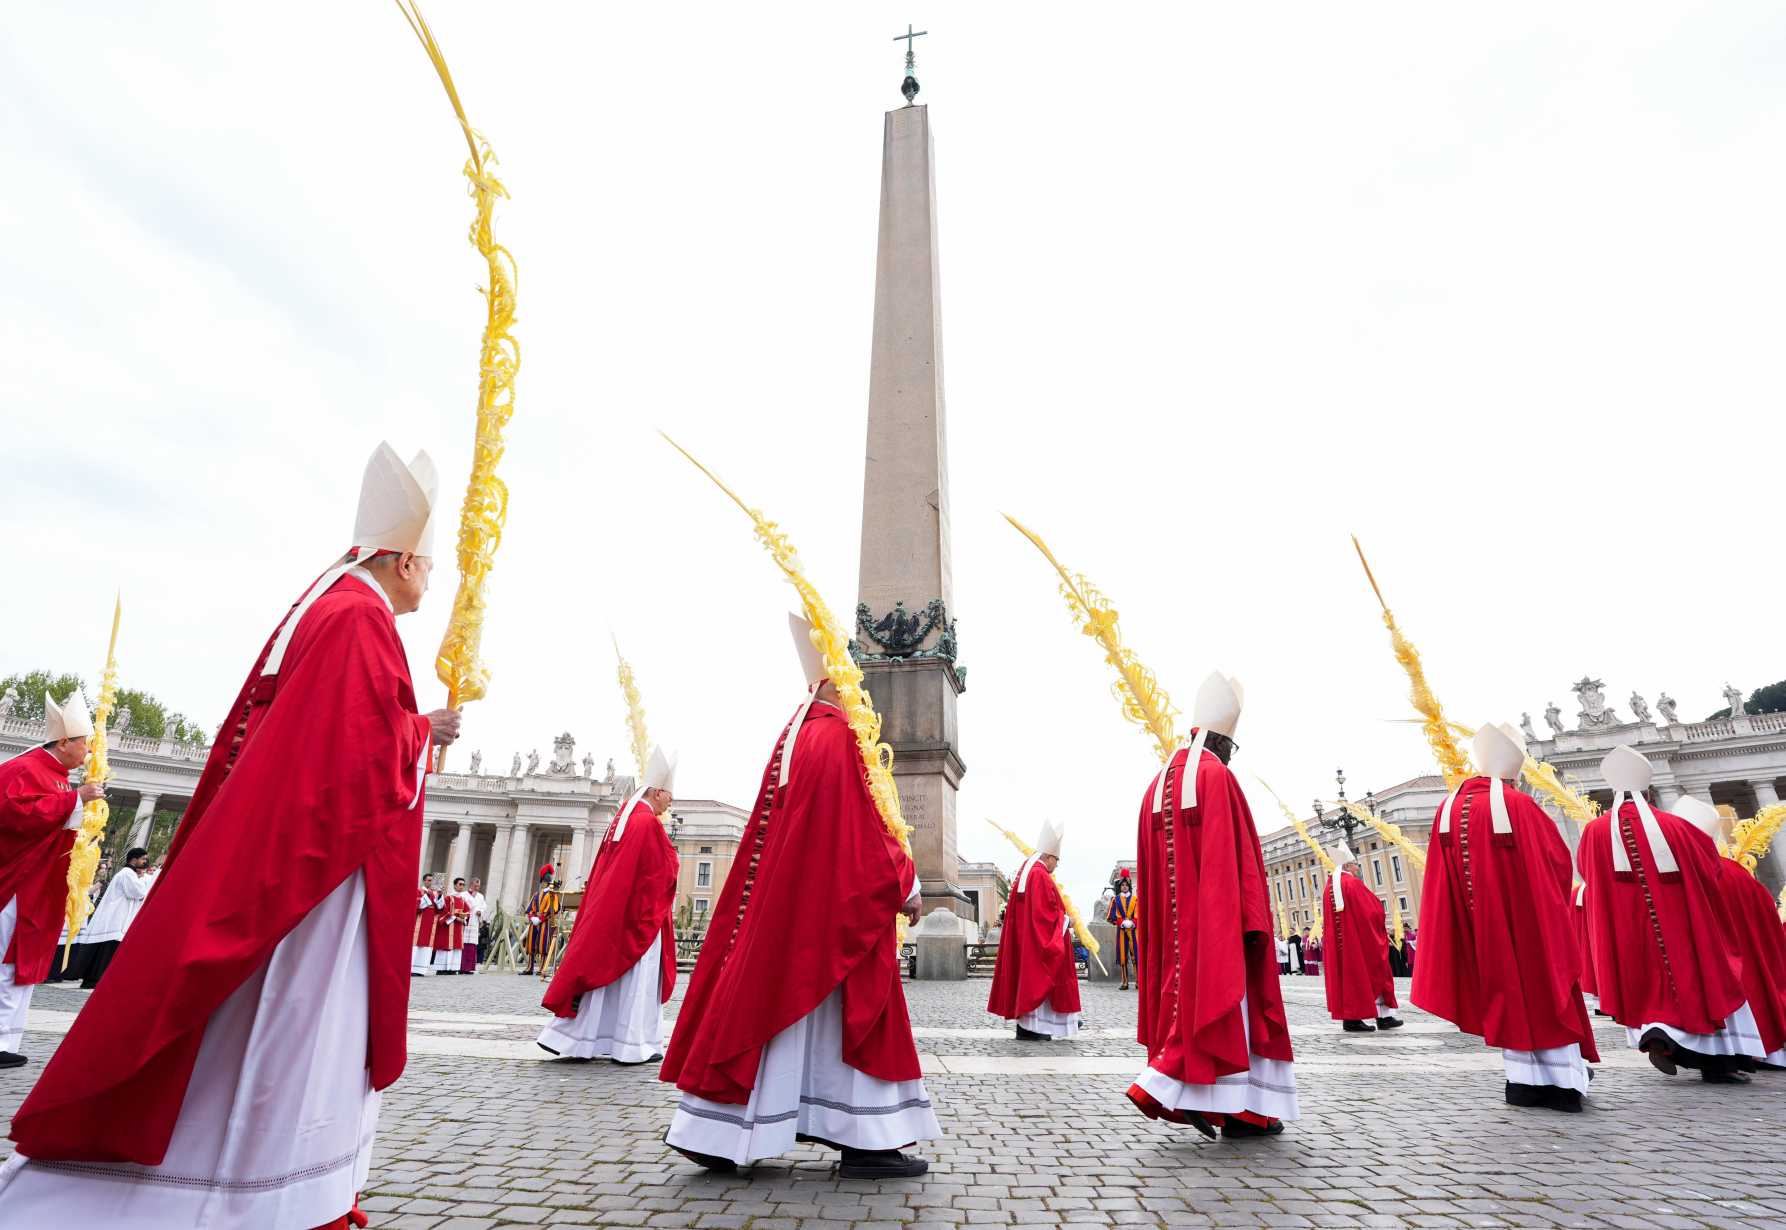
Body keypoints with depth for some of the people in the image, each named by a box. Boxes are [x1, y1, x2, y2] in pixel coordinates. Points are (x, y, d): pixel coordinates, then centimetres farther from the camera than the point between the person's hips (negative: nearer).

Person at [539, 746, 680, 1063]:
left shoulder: (622, 818, 13)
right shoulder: (649, 822, -14)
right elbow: (668, 867, -14)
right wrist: (674, 863, 4)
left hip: (610, 911, 8)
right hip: (640, 913, -8)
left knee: (601, 967, 10)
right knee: (636, 977, -1)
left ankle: (578, 1038, 10)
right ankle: (633, 1044, 4)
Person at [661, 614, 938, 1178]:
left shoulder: (791, 736, 13)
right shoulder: (838, 740, -14)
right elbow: (862, 826, -17)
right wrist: (903, 886, -8)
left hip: (777, 906, 9)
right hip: (832, 907, -9)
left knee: (760, 997, 11)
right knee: (839, 1012, 0)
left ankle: (720, 1131, 17)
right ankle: (863, 1141, 9)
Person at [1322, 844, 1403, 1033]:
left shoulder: (1329, 887, 9)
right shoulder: (1353, 883, -12)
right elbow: (1374, 909, -10)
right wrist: (1379, 926, 7)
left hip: (1338, 941, 6)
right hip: (1361, 938, -6)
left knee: (1345, 974, 7)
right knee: (1372, 974, 5)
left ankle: (1349, 1017, 5)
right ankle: (1384, 1016, 11)